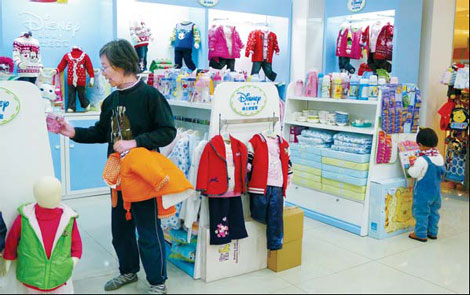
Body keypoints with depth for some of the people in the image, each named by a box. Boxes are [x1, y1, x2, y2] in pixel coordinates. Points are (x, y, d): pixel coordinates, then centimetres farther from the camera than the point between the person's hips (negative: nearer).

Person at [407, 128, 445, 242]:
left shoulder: (422, 160, -23)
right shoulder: (440, 157, -1)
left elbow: (414, 174, -19)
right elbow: (442, 171, 12)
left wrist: (411, 167, 0)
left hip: (423, 192, -7)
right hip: (436, 191, 7)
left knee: (421, 212, 3)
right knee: (434, 211, 17)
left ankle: (420, 234, 9)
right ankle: (433, 232, 28)